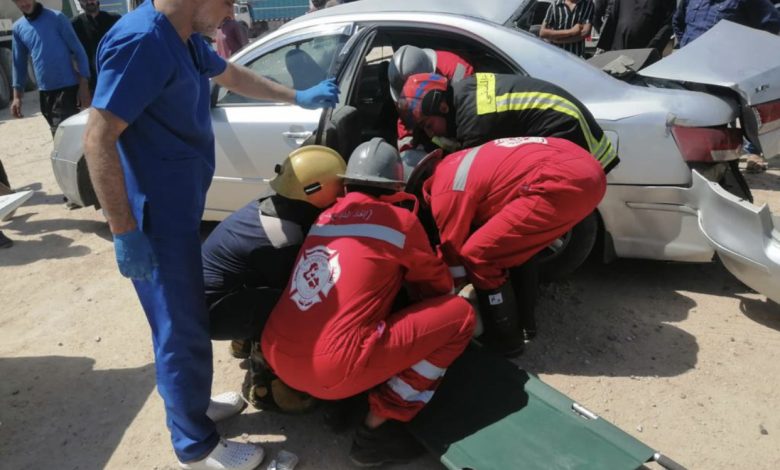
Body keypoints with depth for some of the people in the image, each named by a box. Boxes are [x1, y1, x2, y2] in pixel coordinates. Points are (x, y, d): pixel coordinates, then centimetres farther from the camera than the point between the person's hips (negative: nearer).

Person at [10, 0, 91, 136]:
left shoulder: (56, 18, -4)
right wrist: (17, 96, 10)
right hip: (45, 91, 5)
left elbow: (78, 51, -5)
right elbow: (19, 64, 15)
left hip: (67, 87, -5)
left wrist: (84, 85, -12)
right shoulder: (18, 27, 10)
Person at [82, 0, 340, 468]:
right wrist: (126, 232, -24)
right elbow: (98, 138, -24)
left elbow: (235, 76, 27)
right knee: (184, 332, 2)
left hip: (179, 209, 10)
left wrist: (299, 97, 29)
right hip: (158, 217, -10)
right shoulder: (142, 40, -21)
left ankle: (189, 404, 42)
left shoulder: (185, 38, 9)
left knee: (182, 323, 22)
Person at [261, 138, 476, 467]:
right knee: (459, 313, 0)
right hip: (333, 371, -7)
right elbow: (437, 287, 13)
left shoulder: (326, 216, 13)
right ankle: (377, 428, 1)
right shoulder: (399, 220, -2)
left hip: (275, 357, 8)